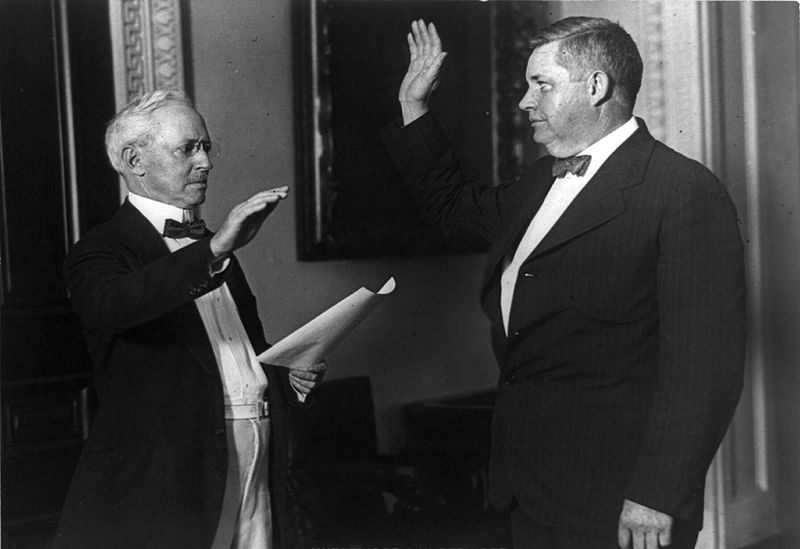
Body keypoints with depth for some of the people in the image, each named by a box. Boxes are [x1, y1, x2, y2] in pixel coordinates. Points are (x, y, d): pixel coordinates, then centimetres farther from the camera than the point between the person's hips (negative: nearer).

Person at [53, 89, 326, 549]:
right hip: (161, 481, -6)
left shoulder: (210, 247, 20)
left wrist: (290, 380, 7)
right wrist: (215, 250, -33)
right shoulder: (100, 251, -3)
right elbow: (106, 307, -27)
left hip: (257, 465, 6)